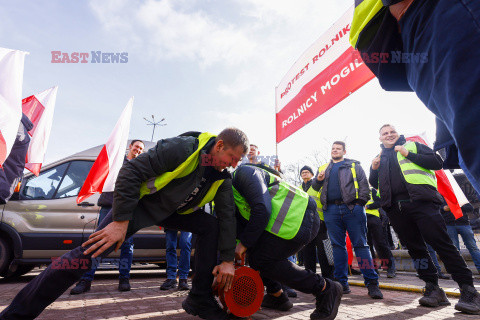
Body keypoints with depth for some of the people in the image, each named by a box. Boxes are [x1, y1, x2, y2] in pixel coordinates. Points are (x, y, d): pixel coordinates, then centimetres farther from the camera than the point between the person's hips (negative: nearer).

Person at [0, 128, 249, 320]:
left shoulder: (222, 177, -7)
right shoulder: (182, 148, -27)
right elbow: (131, 171, -25)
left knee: (211, 226, -12)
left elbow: (227, 215, -3)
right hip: (141, 204, -5)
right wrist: (121, 221, -26)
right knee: (89, 252, -17)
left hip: (173, 211, 6)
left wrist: (227, 260, -6)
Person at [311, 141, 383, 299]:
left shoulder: (354, 165, 14)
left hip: (352, 208, -3)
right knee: (338, 246, 5)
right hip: (331, 210, 3)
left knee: (361, 244, -3)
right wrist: (318, 180, -1)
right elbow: (315, 187, 21)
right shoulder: (324, 168, 22)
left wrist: (361, 202, -6)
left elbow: (364, 184, 6)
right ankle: (342, 283, 11)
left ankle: (372, 283, 2)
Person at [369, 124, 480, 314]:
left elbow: (437, 162, 3)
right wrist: (374, 169, 4)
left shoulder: (413, 146, 15)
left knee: (441, 243, -9)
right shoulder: (380, 158, 24)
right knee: (415, 248, 3)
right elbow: (375, 184, 24)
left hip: (420, 202, -3)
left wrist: (409, 154, -6)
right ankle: (433, 289, 11)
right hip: (395, 209, 4)